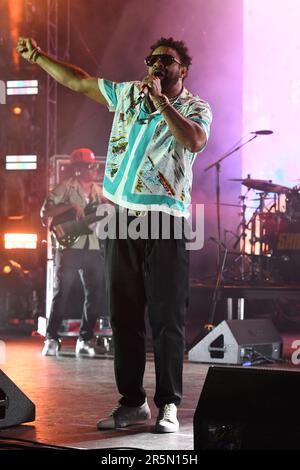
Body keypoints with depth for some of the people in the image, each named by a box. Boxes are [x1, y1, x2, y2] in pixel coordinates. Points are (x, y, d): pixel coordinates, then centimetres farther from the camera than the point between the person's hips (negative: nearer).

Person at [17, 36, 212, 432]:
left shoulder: (194, 107, 1)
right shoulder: (128, 94, 14)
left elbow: (195, 141, -21)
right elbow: (78, 81, 20)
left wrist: (160, 99, -17)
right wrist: (38, 56, 16)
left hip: (165, 222, -4)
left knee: (167, 320, -3)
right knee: (124, 317, 8)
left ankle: (168, 405, 5)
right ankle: (132, 403, 17)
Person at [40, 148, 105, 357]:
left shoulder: (99, 191, 16)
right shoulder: (65, 187, -1)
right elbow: (45, 212, -8)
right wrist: (70, 206, -18)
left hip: (94, 248, 5)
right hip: (70, 247, -5)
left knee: (95, 295, 1)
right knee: (62, 294, -7)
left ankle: (85, 340, 10)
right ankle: (52, 339, 0)